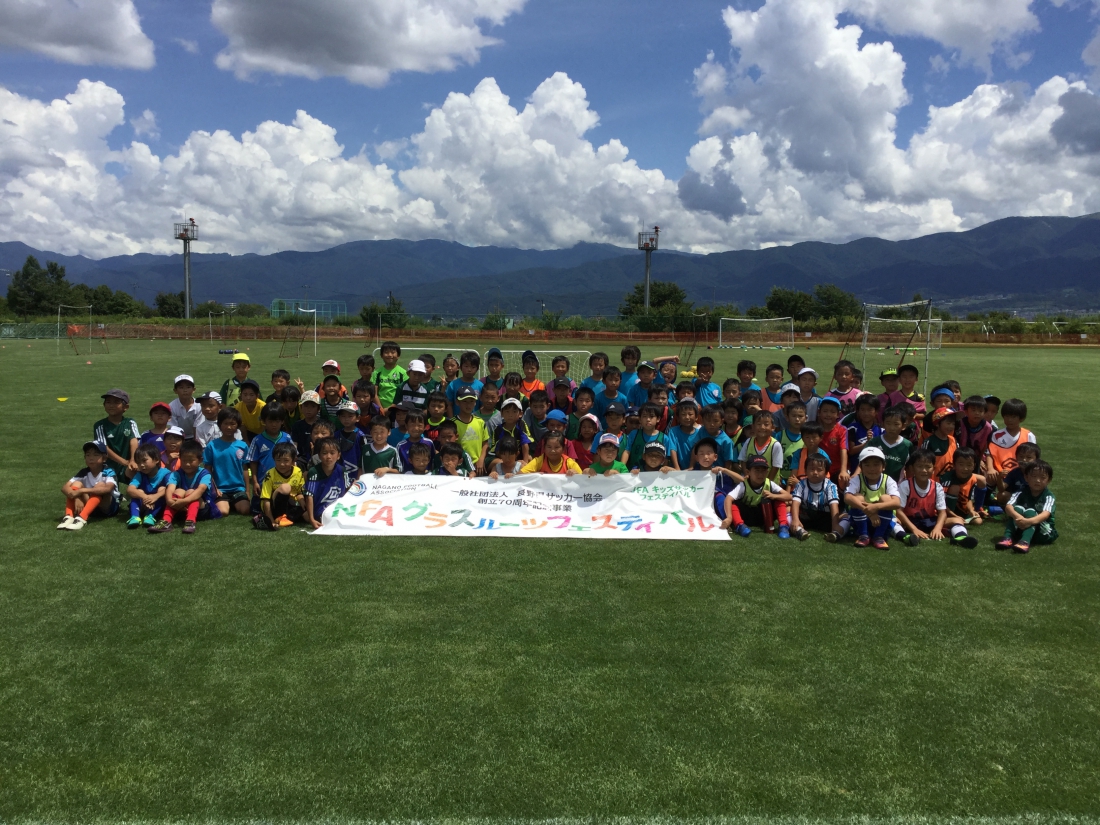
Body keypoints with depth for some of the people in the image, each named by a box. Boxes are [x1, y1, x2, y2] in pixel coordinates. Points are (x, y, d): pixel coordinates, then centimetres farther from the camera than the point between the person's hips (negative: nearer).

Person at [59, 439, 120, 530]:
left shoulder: (109, 472, -17)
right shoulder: (83, 472, -4)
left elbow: (108, 489, -38)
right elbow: (65, 487, -14)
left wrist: (82, 490, -41)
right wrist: (76, 497, -34)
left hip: (108, 507, -4)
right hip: (90, 507, 4)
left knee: (100, 485, -29)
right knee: (76, 484, -15)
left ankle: (82, 518, -42)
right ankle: (68, 517, -32)